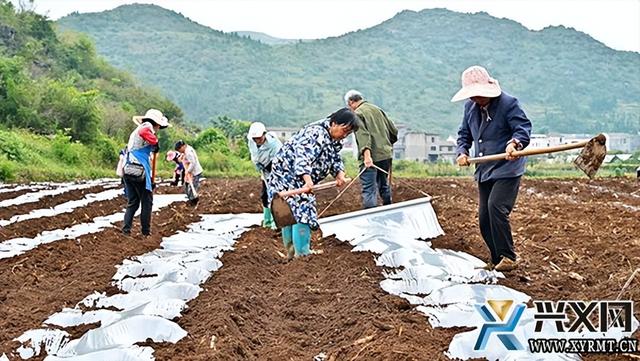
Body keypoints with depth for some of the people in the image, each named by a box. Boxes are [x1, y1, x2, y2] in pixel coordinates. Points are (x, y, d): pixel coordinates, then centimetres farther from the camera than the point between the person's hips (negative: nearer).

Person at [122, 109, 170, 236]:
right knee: (147, 201, 5)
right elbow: (144, 132, -32)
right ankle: (146, 231, 10)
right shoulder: (147, 126, -3)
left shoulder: (136, 131, 27)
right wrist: (155, 142, -17)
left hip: (127, 170, 8)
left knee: (132, 202, 14)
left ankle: (126, 229, 4)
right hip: (139, 171, -8)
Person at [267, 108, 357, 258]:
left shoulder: (334, 139, 5)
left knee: (290, 214, 15)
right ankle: (302, 255, -16)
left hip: (301, 179, 10)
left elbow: (335, 158, 14)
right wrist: (307, 180, -53)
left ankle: (292, 253, 20)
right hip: (287, 173, -10)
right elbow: (303, 155, -40)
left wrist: (339, 173, -7)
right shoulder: (316, 134, -27)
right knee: (301, 212, -16)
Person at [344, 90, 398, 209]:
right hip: (386, 154, 7)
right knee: (384, 186, 21)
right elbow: (394, 131, 16)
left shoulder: (357, 114, -7)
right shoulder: (377, 109, 15)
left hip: (371, 156, -7)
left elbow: (363, 134, -23)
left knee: (369, 190, -7)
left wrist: (366, 154, -34)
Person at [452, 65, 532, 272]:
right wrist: (462, 152, 1)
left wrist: (514, 143, -38)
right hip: (484, 171, 8)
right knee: (484, 218, 7)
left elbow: (524, 128, -18)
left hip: (506, 169, -8)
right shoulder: (470, 107, 11)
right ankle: (497, 261, 20)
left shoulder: (508, 103, -11)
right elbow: (464, 134, 20)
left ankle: (508, 257, -13)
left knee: (496, 208, -23)